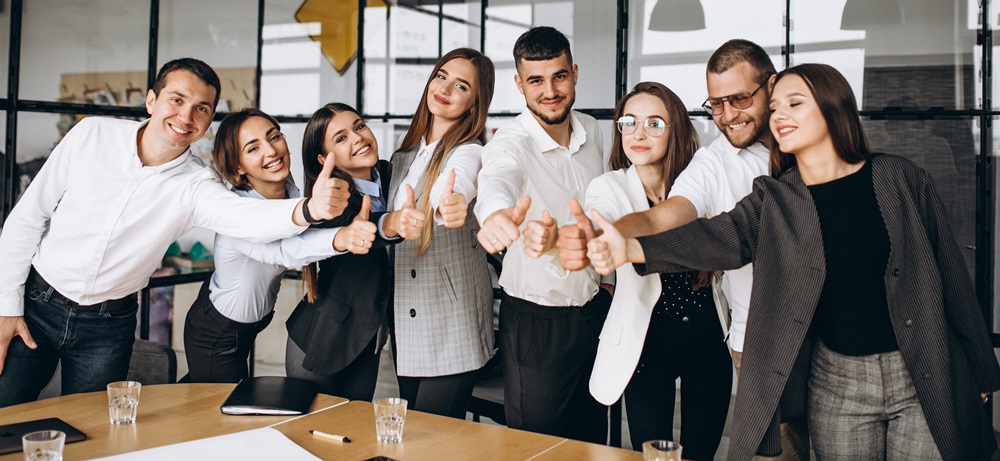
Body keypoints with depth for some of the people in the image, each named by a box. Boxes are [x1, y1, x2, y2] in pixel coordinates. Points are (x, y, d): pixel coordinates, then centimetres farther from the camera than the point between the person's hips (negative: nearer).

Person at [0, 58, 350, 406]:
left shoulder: (196, 186, -15)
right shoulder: (91, 135, -12)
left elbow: (246, 216, -37)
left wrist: (309, 208, -59)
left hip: (108, 327, 0)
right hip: (36, 303, 0)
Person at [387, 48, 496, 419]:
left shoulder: (469, 153, -14)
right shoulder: (406, 153, 9)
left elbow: (454, 189, -38)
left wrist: (453, 204, -57)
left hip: (452, 327, -7)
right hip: (404, 317, 7)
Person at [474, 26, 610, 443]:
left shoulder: (593, 132, 1)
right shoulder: (511, 143, -18)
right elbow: (496, 180, -43)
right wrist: (498, 213, -66)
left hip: (595, 310, 5)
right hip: (535, 319, -5)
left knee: (593, 440, 18)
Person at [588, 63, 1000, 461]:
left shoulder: (899, 178, -2)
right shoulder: (773, 201, -1)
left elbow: (949, 273, 3)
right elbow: (719, 236, -20)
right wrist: (630, 247, -37)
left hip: (927, 380, 0)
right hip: (838, 387, 1)